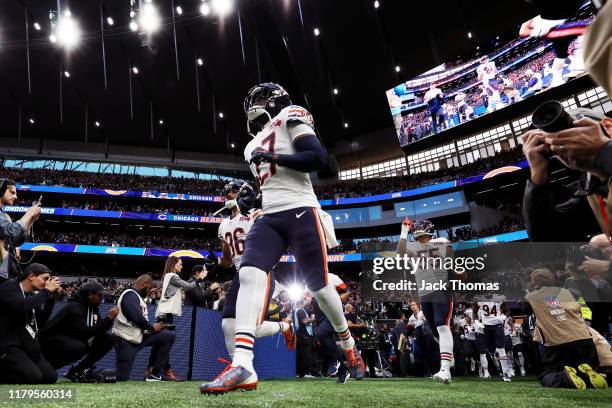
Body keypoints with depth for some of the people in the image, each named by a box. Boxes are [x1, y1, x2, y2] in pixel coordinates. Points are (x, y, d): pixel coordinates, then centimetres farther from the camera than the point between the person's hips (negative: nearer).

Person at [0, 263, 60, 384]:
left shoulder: (31, 295, 13)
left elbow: (41, 322, 10)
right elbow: (23, 306, -31)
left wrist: (50, 296, 2)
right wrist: (46, 291, -18)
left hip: (27, 344, 8)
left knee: (50, 377, 1)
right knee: (34, 377, -23)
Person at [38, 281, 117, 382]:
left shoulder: (93, 308, 4)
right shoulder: (74, 307, -22)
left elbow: (100, 331, 4)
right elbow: (85, 334, -31)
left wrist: (110, 318, -15)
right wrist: (108, 318, -29)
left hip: (75, 340, 9)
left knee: (108, 340, -5)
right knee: (79, 347, -39)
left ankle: (78, 370, -3)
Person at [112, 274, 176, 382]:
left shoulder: (136, 296, 15)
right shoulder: (130, 295, -16)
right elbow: (137, 318, -27)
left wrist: (152, 327, 1)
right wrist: (152, 328, -10)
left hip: (139, 335, 10)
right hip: (126, 340, -10)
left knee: (169, 336, 0)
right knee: (122, 378, -8)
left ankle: (154, 374, 3)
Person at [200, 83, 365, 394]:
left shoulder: (290, 117, 3)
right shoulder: (255, 146, 26)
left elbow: (320, 160, -11)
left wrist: (273, 157, -12)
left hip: (300, 213, -7)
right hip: (269, 218, 7)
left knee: (318, 285, 0)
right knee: (249, 274, -17)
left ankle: (350, 349, 25)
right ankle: (243, 367, -24)